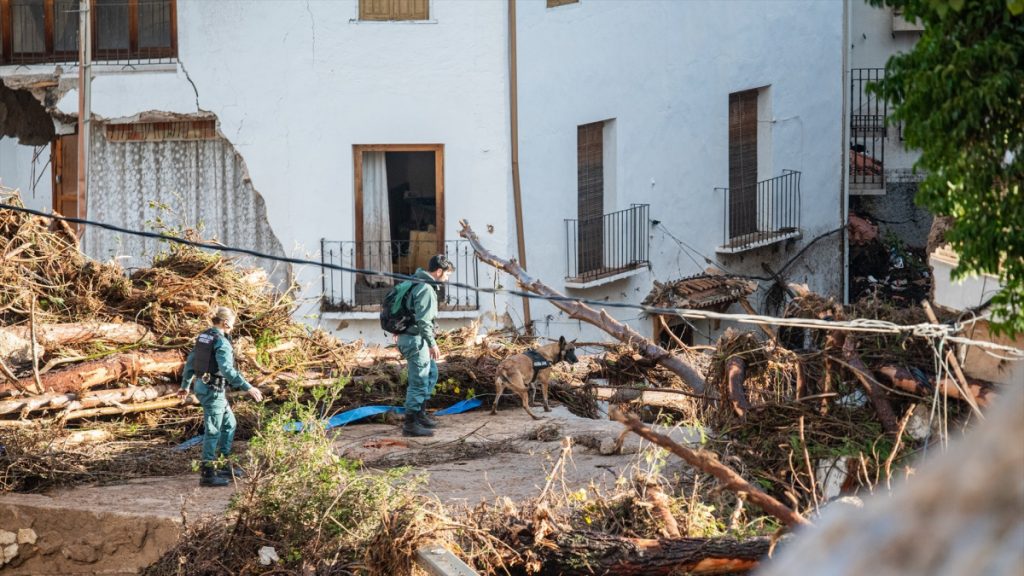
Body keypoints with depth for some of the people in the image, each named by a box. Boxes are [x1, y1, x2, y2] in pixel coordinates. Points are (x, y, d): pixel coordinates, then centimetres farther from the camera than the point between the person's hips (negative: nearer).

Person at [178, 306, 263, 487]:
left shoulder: (203, 337, 10)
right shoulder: (221, 342, -18)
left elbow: (190, 363, 17)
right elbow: (227, 370, -28)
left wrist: (185, 385, 28)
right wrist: (248, 388, -28)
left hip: (202, 386, 9)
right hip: (213, 390, -9)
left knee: (229, 423, 21)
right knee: (213, 431, -3)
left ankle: (225, 465, 25)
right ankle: (207, 474, 0)